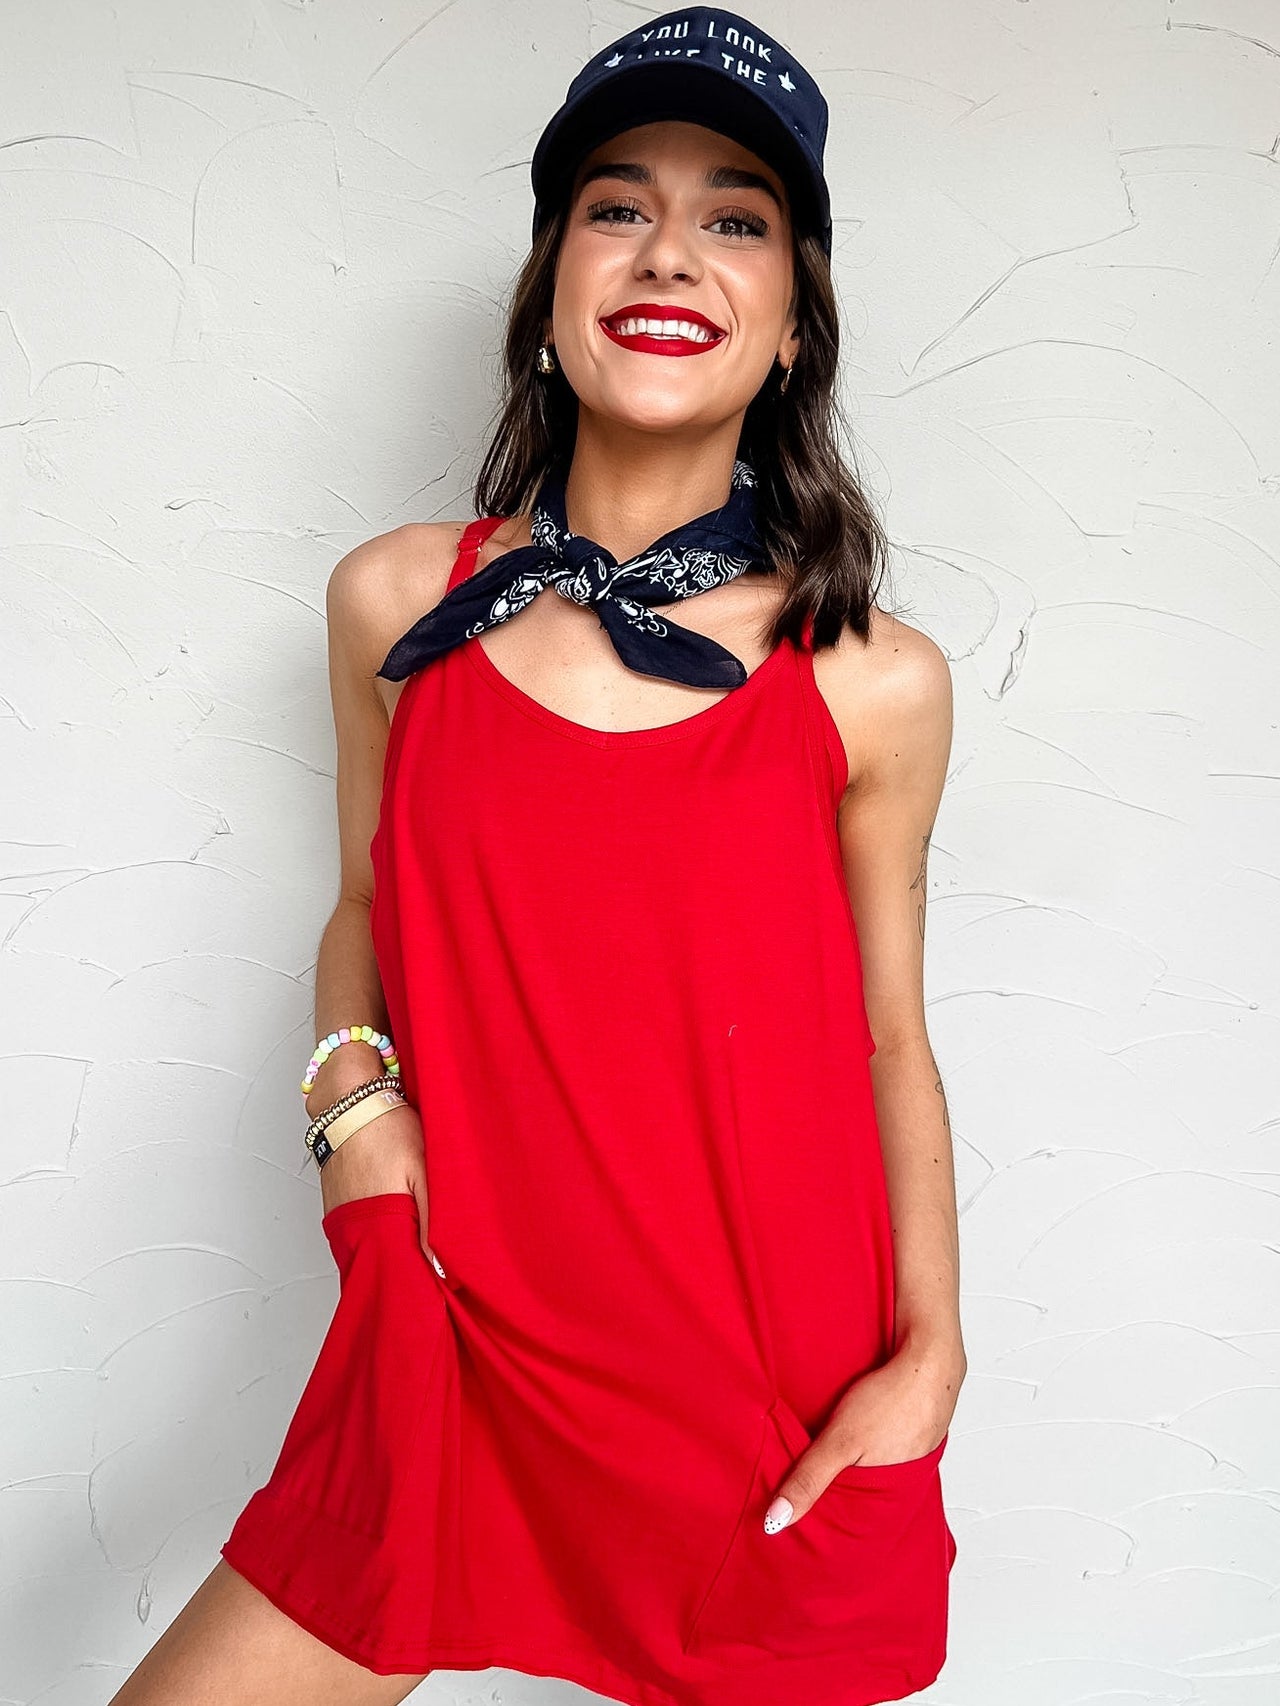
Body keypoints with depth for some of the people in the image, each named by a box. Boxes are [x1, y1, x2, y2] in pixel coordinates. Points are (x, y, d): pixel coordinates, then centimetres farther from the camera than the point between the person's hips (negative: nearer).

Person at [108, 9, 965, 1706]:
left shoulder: (874, 686, -7)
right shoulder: (399, 603, -2)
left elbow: (889, 1043, 2)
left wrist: (928, 1352, -7)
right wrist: (350, 1083, -6)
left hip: (779, 1412, -1)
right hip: (467, 1354, 2)